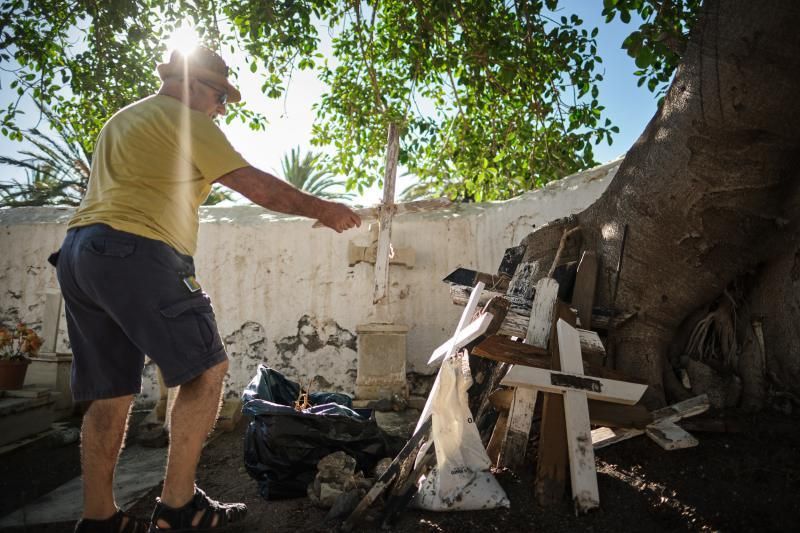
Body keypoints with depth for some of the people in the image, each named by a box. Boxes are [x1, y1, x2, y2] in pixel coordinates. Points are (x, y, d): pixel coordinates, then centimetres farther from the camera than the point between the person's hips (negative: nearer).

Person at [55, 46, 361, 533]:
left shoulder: (122, 119, 29)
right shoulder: (185, 119, 0)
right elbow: (257, 186, -6)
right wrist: (321, 209, 1)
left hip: (78, 254, 10)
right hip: (134, 253, -10)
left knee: (111, 393, 11)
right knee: (207, 368, -7)